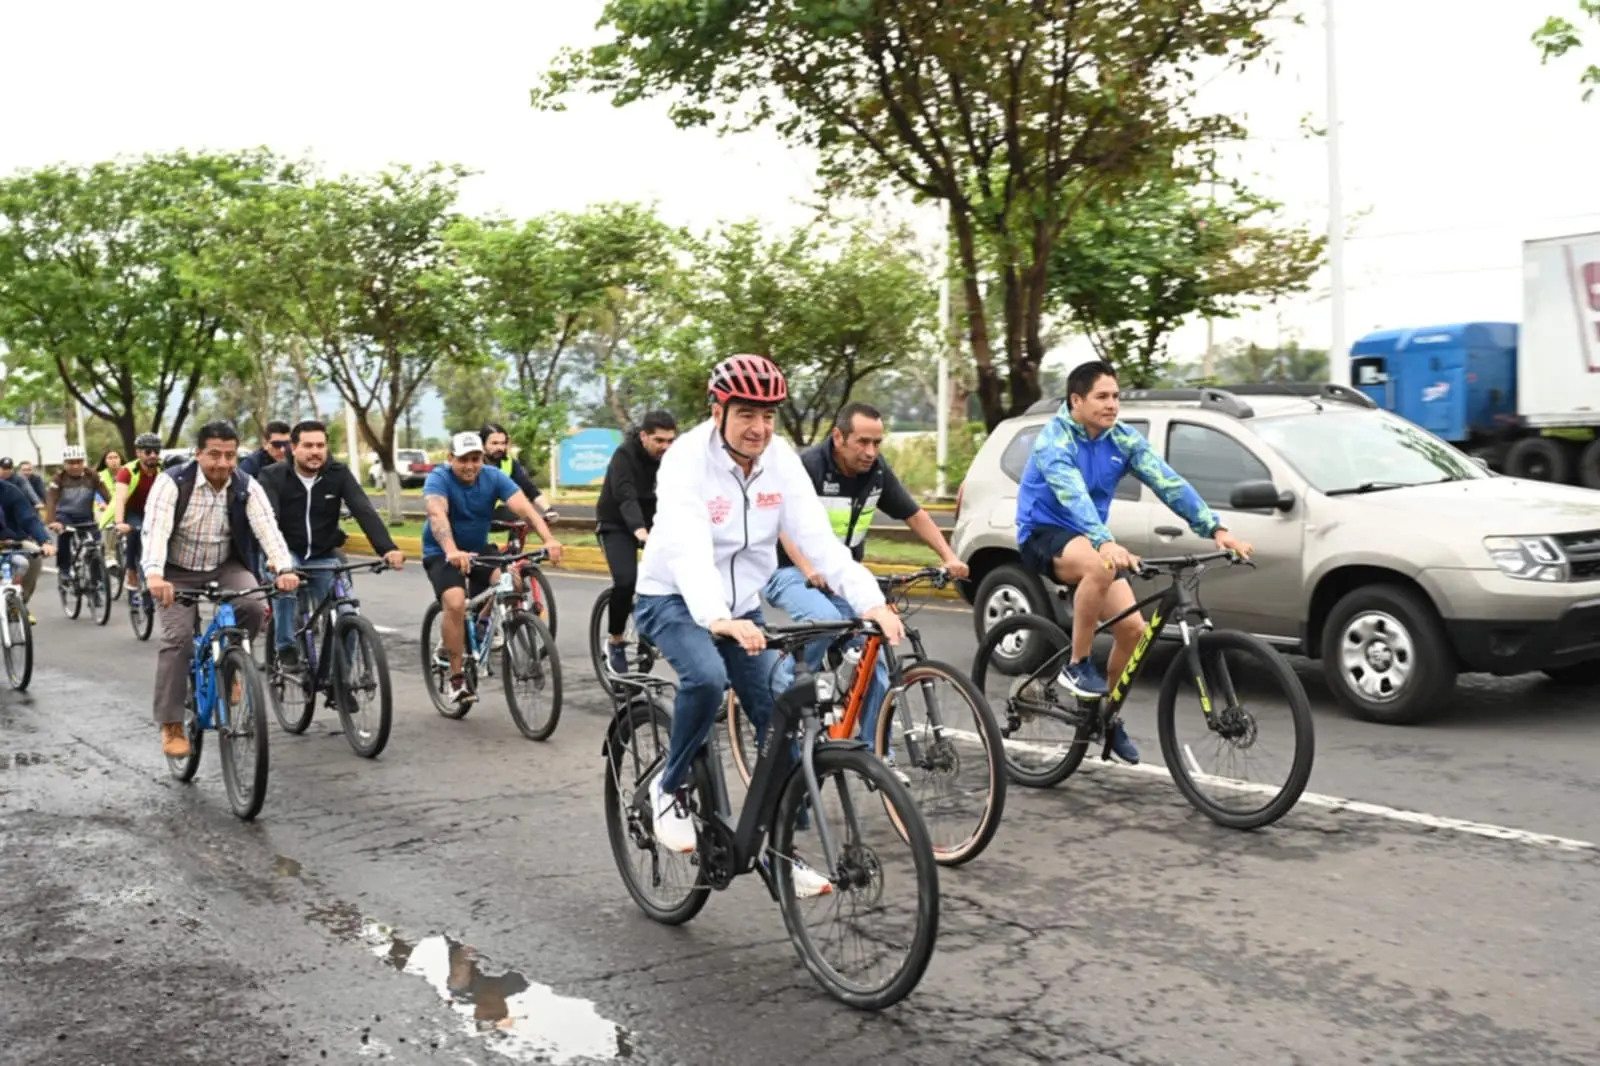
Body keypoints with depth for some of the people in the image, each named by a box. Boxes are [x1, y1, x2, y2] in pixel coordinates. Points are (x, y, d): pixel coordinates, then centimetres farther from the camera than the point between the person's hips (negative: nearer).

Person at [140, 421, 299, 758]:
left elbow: (267, 527, -27)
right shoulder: (172, 482, -21)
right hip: (179, 571, -2)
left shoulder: (247, 487, -13)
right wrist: (154, 575, -53)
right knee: (178, 639, -15)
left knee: (254, 607, -26)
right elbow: (156, 529, -34)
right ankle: (171, 726, -6)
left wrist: (284, 569, -45)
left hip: (226, 567, 2)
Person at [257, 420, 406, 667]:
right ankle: (286, 648, -15)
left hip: (324, 556, 2)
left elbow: (365, 511, -21)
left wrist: (388, 549, -37)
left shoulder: (338, 473, -10)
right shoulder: (273, 476, -14)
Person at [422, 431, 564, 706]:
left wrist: (549, 539, -43)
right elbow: (437, 516, -39)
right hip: (442, 554, -4)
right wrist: (452, 551, -58)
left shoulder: (493, 477, -12)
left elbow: (524, 508, -25)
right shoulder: (438, 479, -21)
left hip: (479, 550, 4)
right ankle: (456, 676, -14)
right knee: (456, 603, -30)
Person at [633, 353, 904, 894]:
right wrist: (718, 619, -56)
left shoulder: (782, 461, -8)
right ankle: (670, 788, -8)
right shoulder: (686, 461, -23)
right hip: (675, 600, -5)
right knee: (706, 677, -34)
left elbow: (819, 539, -17)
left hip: (741, 607, 5)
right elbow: (689, 551, -38)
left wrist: (871, 602, -33)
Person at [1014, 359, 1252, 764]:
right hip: (1043, 534, -6)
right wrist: (1105, 542, -51)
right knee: (1099, 566, -38)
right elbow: (1071, 493, -35)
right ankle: (1077, 666, -21)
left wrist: (1215, 528, -23)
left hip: (1090, 539, 6)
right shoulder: (1055, 438, -18)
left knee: (1133, 626, -8)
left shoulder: (1123, 439, -1)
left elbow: (1168, 482, -11)